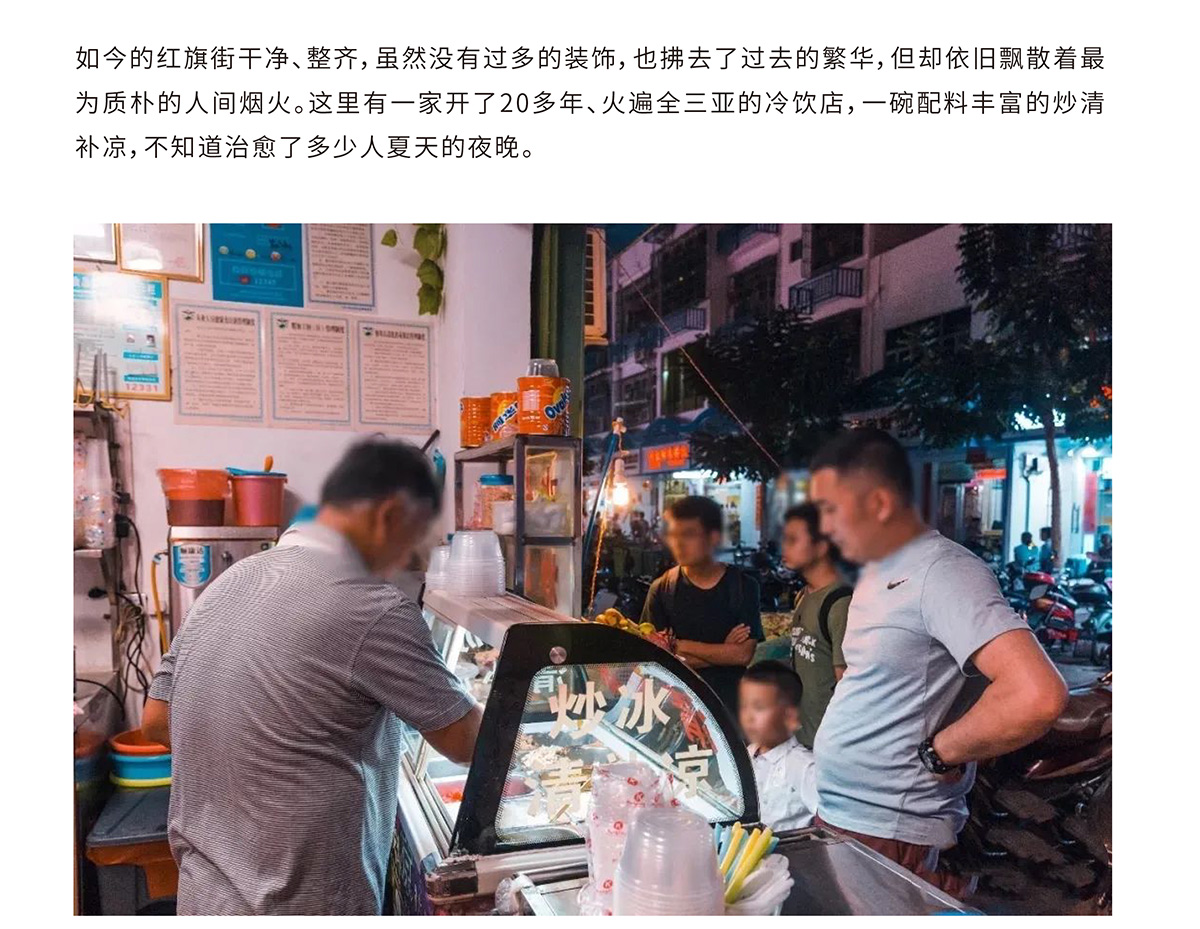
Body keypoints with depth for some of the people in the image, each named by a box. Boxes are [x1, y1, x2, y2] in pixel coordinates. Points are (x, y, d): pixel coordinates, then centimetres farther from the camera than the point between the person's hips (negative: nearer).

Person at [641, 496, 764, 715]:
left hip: (730, 703, 0)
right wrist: (722, 651, -10)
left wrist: (681, 646, -9)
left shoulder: (743, 586, -3)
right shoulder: (662, 590, -1)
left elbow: (745, 653, -9)